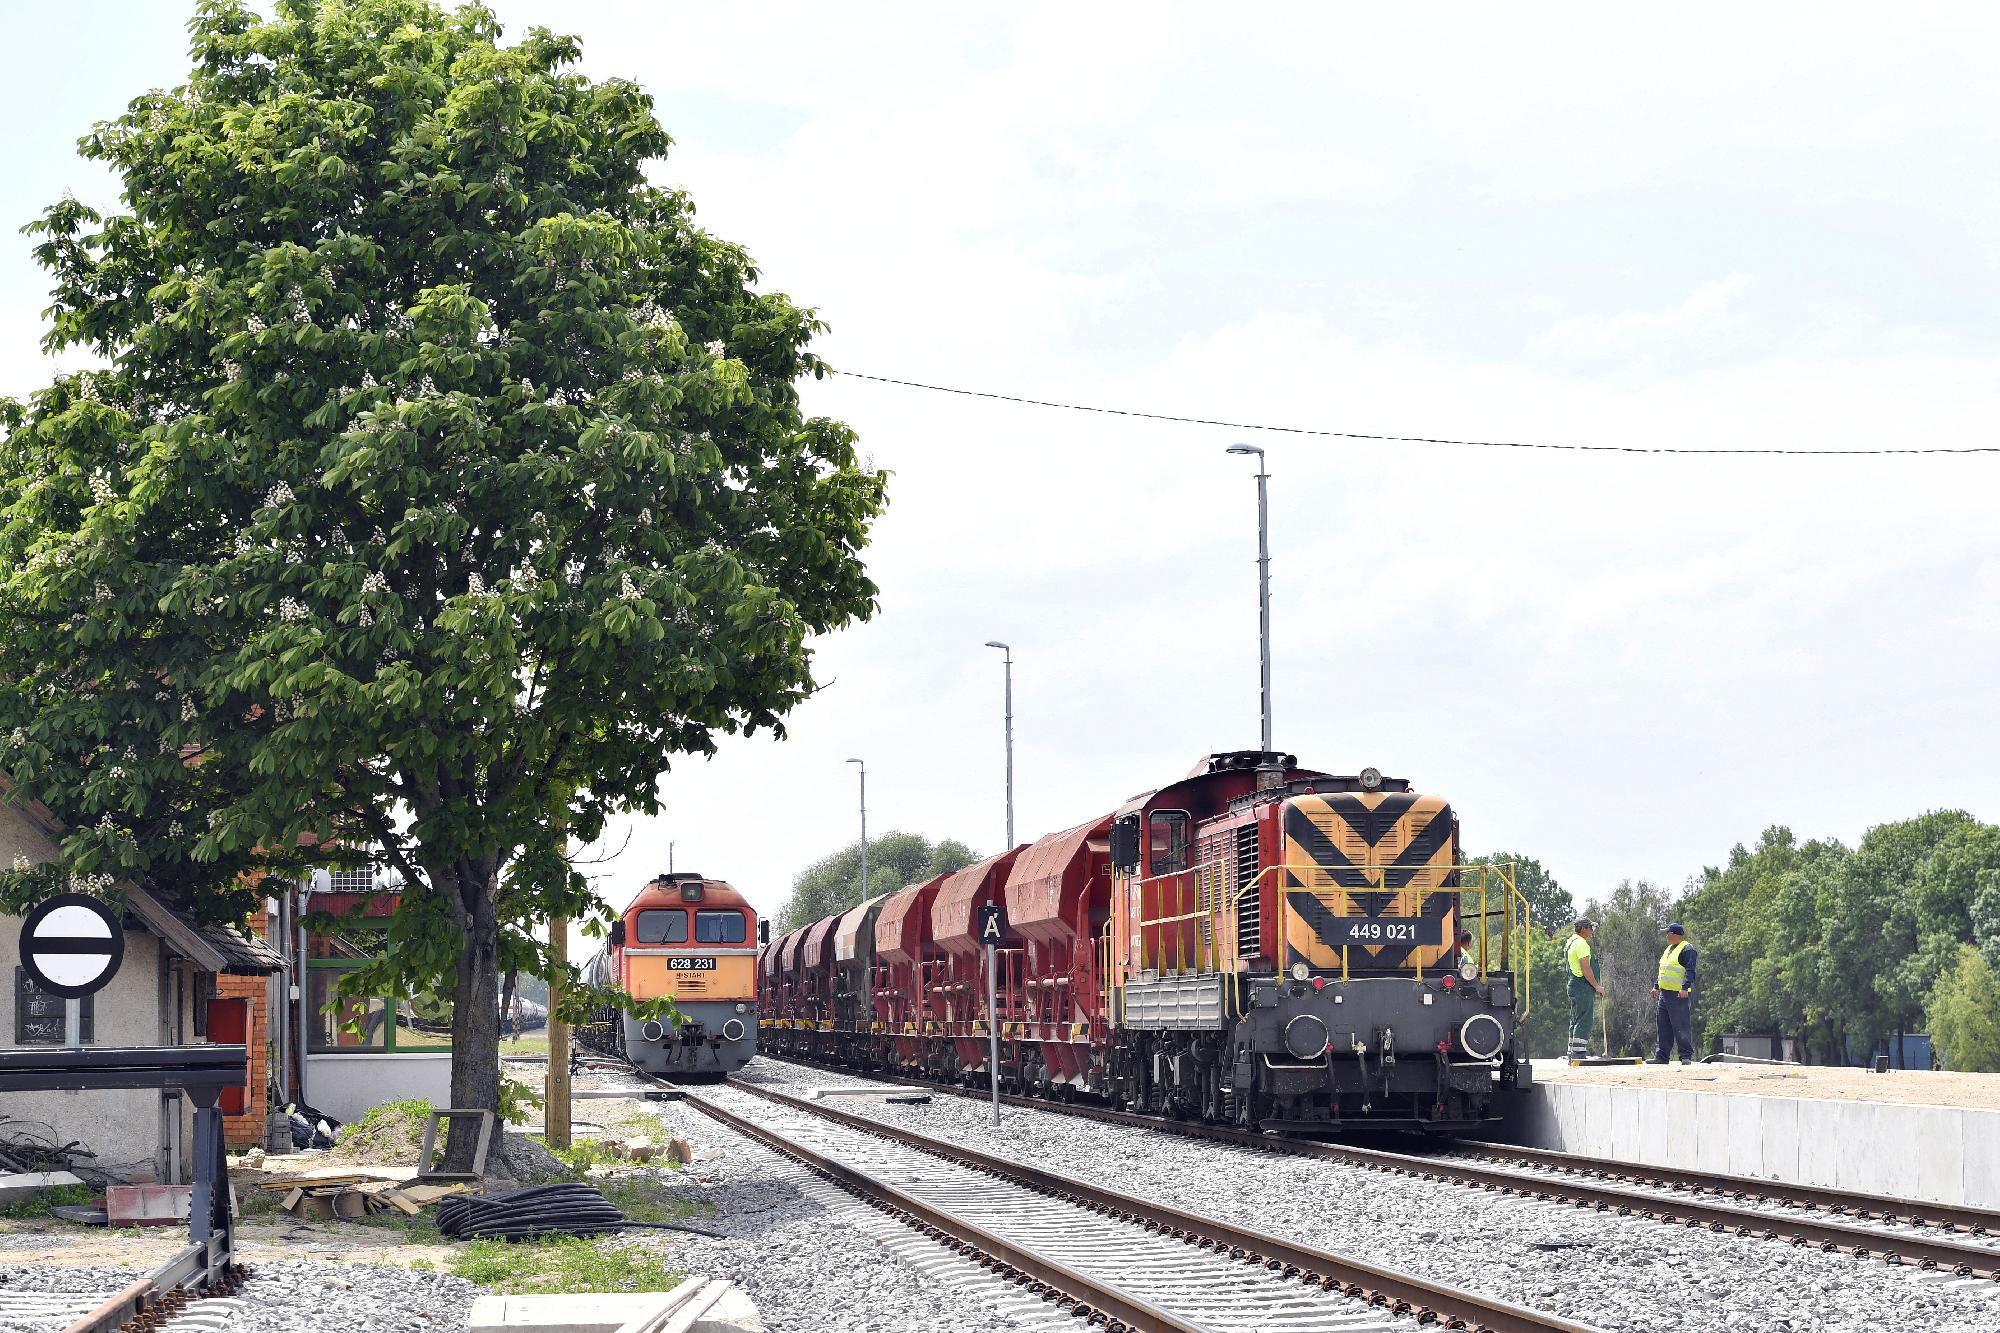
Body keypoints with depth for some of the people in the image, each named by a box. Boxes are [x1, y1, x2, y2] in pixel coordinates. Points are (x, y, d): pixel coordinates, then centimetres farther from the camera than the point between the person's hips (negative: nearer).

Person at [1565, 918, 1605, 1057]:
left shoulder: (1571, 941, 17)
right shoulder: (1581, 943, -15)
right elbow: (1586, 969, -20)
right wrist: (1597, 986, -12)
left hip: (1573, 985, 11)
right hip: (1583, 986, -11)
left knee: (1575, 1021, 14)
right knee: (1583, 1021, -10)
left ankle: (1572, 1054, 17)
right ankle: (1579, 1053, -14)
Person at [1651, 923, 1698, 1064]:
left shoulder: (1687, 949, -10)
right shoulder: (1669, 949, 20)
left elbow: (1690, 971, -19)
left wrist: (1685, 987, -29)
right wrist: (1656, 986, 27)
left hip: (1679, 995, -9)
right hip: (1664, 993, 9)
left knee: (1682, 1027, -6)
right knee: (1663, 1027, 10)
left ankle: (1686, 1056, -3)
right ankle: (1661, 1056, 13)